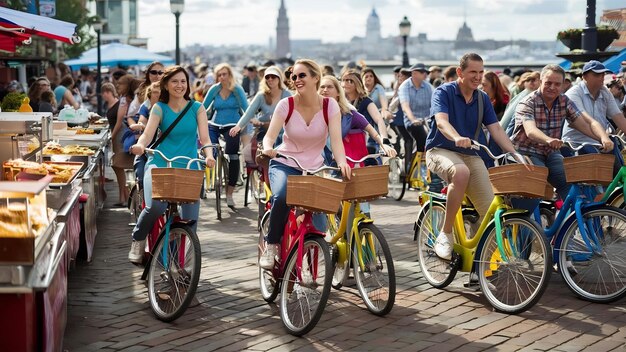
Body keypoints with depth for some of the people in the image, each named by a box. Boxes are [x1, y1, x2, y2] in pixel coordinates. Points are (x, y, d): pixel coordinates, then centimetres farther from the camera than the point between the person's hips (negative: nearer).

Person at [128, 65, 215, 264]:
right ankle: (137, 240, 1)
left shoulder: (197, 108, 7)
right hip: (160, 164, -2)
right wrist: (140, 145, -31)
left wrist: (209, 155, -23)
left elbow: (204, 138, -1)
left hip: (189, 167, 2)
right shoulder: (159, 108, 5)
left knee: (190, 219, -5)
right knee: (155, 206, -28)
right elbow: (148, 134, -7)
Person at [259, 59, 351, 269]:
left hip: (314, 169, 2)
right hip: (285, 165, -2)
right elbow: (270, 135, -18)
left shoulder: (330, 106, -8)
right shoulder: (286, 105, -10)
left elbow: (336, 140, -19)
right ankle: (271, 246, -13)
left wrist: (342, 162, -39)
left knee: (318, 208, -17)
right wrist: (268, 148, -43)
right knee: (281, 197, -33)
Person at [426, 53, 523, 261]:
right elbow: (441, 121, -24)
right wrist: (457, 138, -47)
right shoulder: (444, 92, -7)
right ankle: (445, 235, -29)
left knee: (490, 210, -16)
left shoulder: (482, 99, 9)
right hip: (440, 151, -5)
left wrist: (516, 155, -13)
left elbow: (496, 130, 2)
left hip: (469, 155, 5)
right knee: (460, 172, -41)